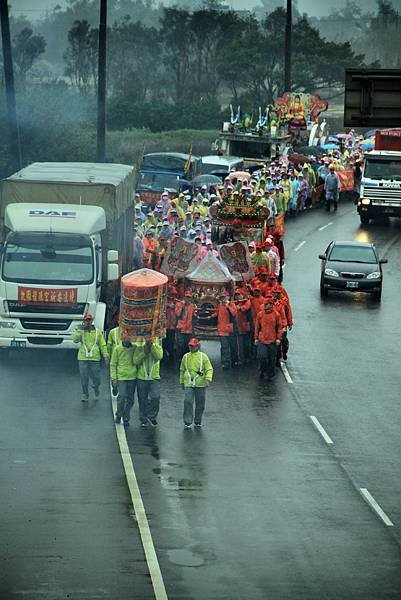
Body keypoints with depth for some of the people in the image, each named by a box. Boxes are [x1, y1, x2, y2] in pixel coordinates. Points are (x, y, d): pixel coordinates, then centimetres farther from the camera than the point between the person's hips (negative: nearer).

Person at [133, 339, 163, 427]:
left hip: (154, 378, -1)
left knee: (155, 397, -15)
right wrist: (144, 353, -17)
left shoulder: (157, 347, 4)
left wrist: (152, 346, -19)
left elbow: (159, 356, -17)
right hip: (141, 378, 1)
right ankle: (144, 420, 19)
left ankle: (152, 416, 3)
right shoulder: (139, 348, 4)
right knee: (143, 400, 6)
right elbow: (135, 361, -8)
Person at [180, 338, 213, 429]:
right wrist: (182, 382, 21)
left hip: (200, 384, -1)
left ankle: (198, 421, 21)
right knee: (188, 402, -11)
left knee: (200, 404, 7)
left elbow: (209, 369, -2)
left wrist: (208, 379, -18)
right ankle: (187, 422, -7)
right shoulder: (186, 357, 9)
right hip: (188, 384, 1)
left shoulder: (203, 356, 0)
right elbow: (182, 370, 20)